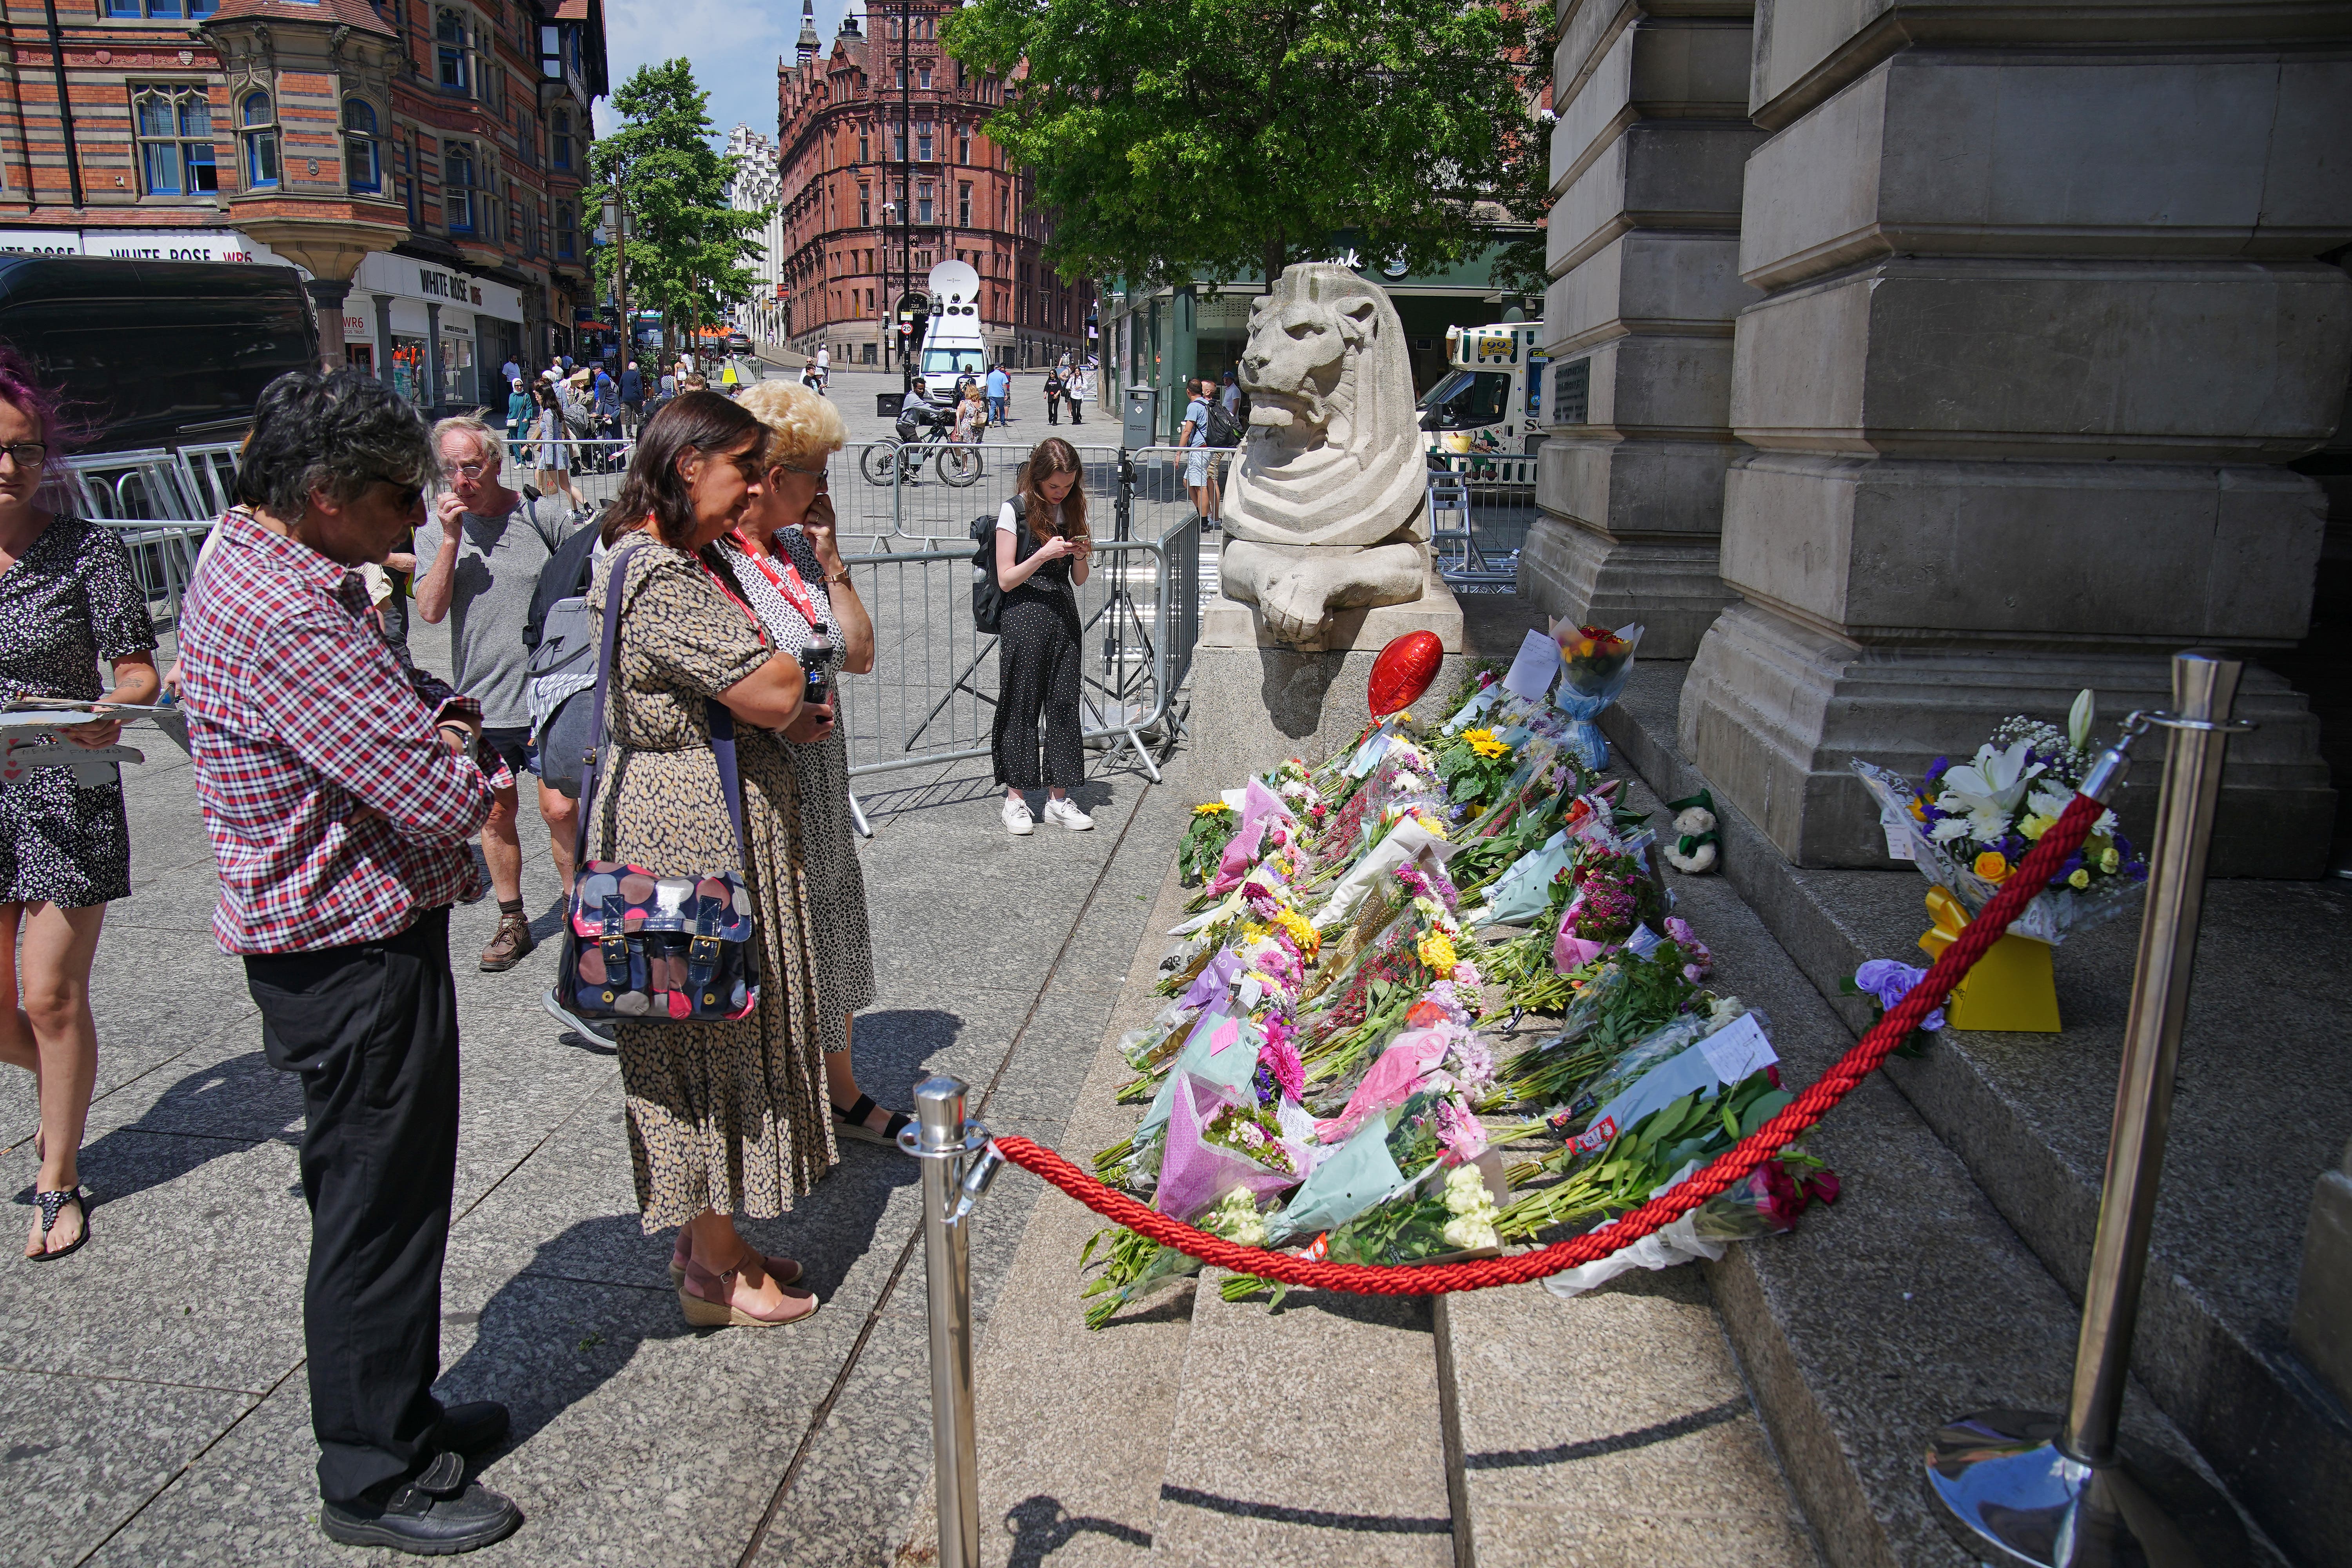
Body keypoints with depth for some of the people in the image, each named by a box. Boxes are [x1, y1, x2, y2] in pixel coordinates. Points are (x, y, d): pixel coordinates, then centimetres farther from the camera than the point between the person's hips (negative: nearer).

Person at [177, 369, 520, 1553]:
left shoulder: (241, 565, 8)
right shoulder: (292, 623, -26)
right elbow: (448, 800, -29)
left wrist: (431, 729, -3)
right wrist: (460, 751, -6)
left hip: (327, 941, 11)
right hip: (356, 956, -11)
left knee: (378, 1194, 22)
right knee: (380, 1208, 4)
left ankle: (395, 1412, 39)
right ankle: (375, 1480, 21)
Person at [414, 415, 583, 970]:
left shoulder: (543, 514, -5)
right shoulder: (436, 529, 1)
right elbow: (431, 610, -9)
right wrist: (451, 539, -17)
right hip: (481, 700, 3)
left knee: (560, 809, -4)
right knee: (495, 812, 11)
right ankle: (512, 921, 26)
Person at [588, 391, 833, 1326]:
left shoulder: (691, 560, 14)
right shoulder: (659, 576, -20)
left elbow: (769, 704, 15)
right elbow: (771, 691, -24)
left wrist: (786, 709, -7)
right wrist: (800, 687, -1)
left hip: (717, 820, 11)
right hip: (691, 833, -11)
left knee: (729, 1027, 18)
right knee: (708, 1038, 1)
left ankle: (708, 1237, 33)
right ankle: (714, 1274, 17)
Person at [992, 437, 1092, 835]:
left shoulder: (1073, 509, 10)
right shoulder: (1015, 511, -5)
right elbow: (1006, 579, -7)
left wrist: (1081, 556, -6)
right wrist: (1044, 554, -19)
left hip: (1064, 619, 5)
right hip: (1025, 619, -5)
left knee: (1065, 706, 5)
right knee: (1022, 708, 1)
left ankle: (1059, 800, 12)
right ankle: (1015, 798, 10)